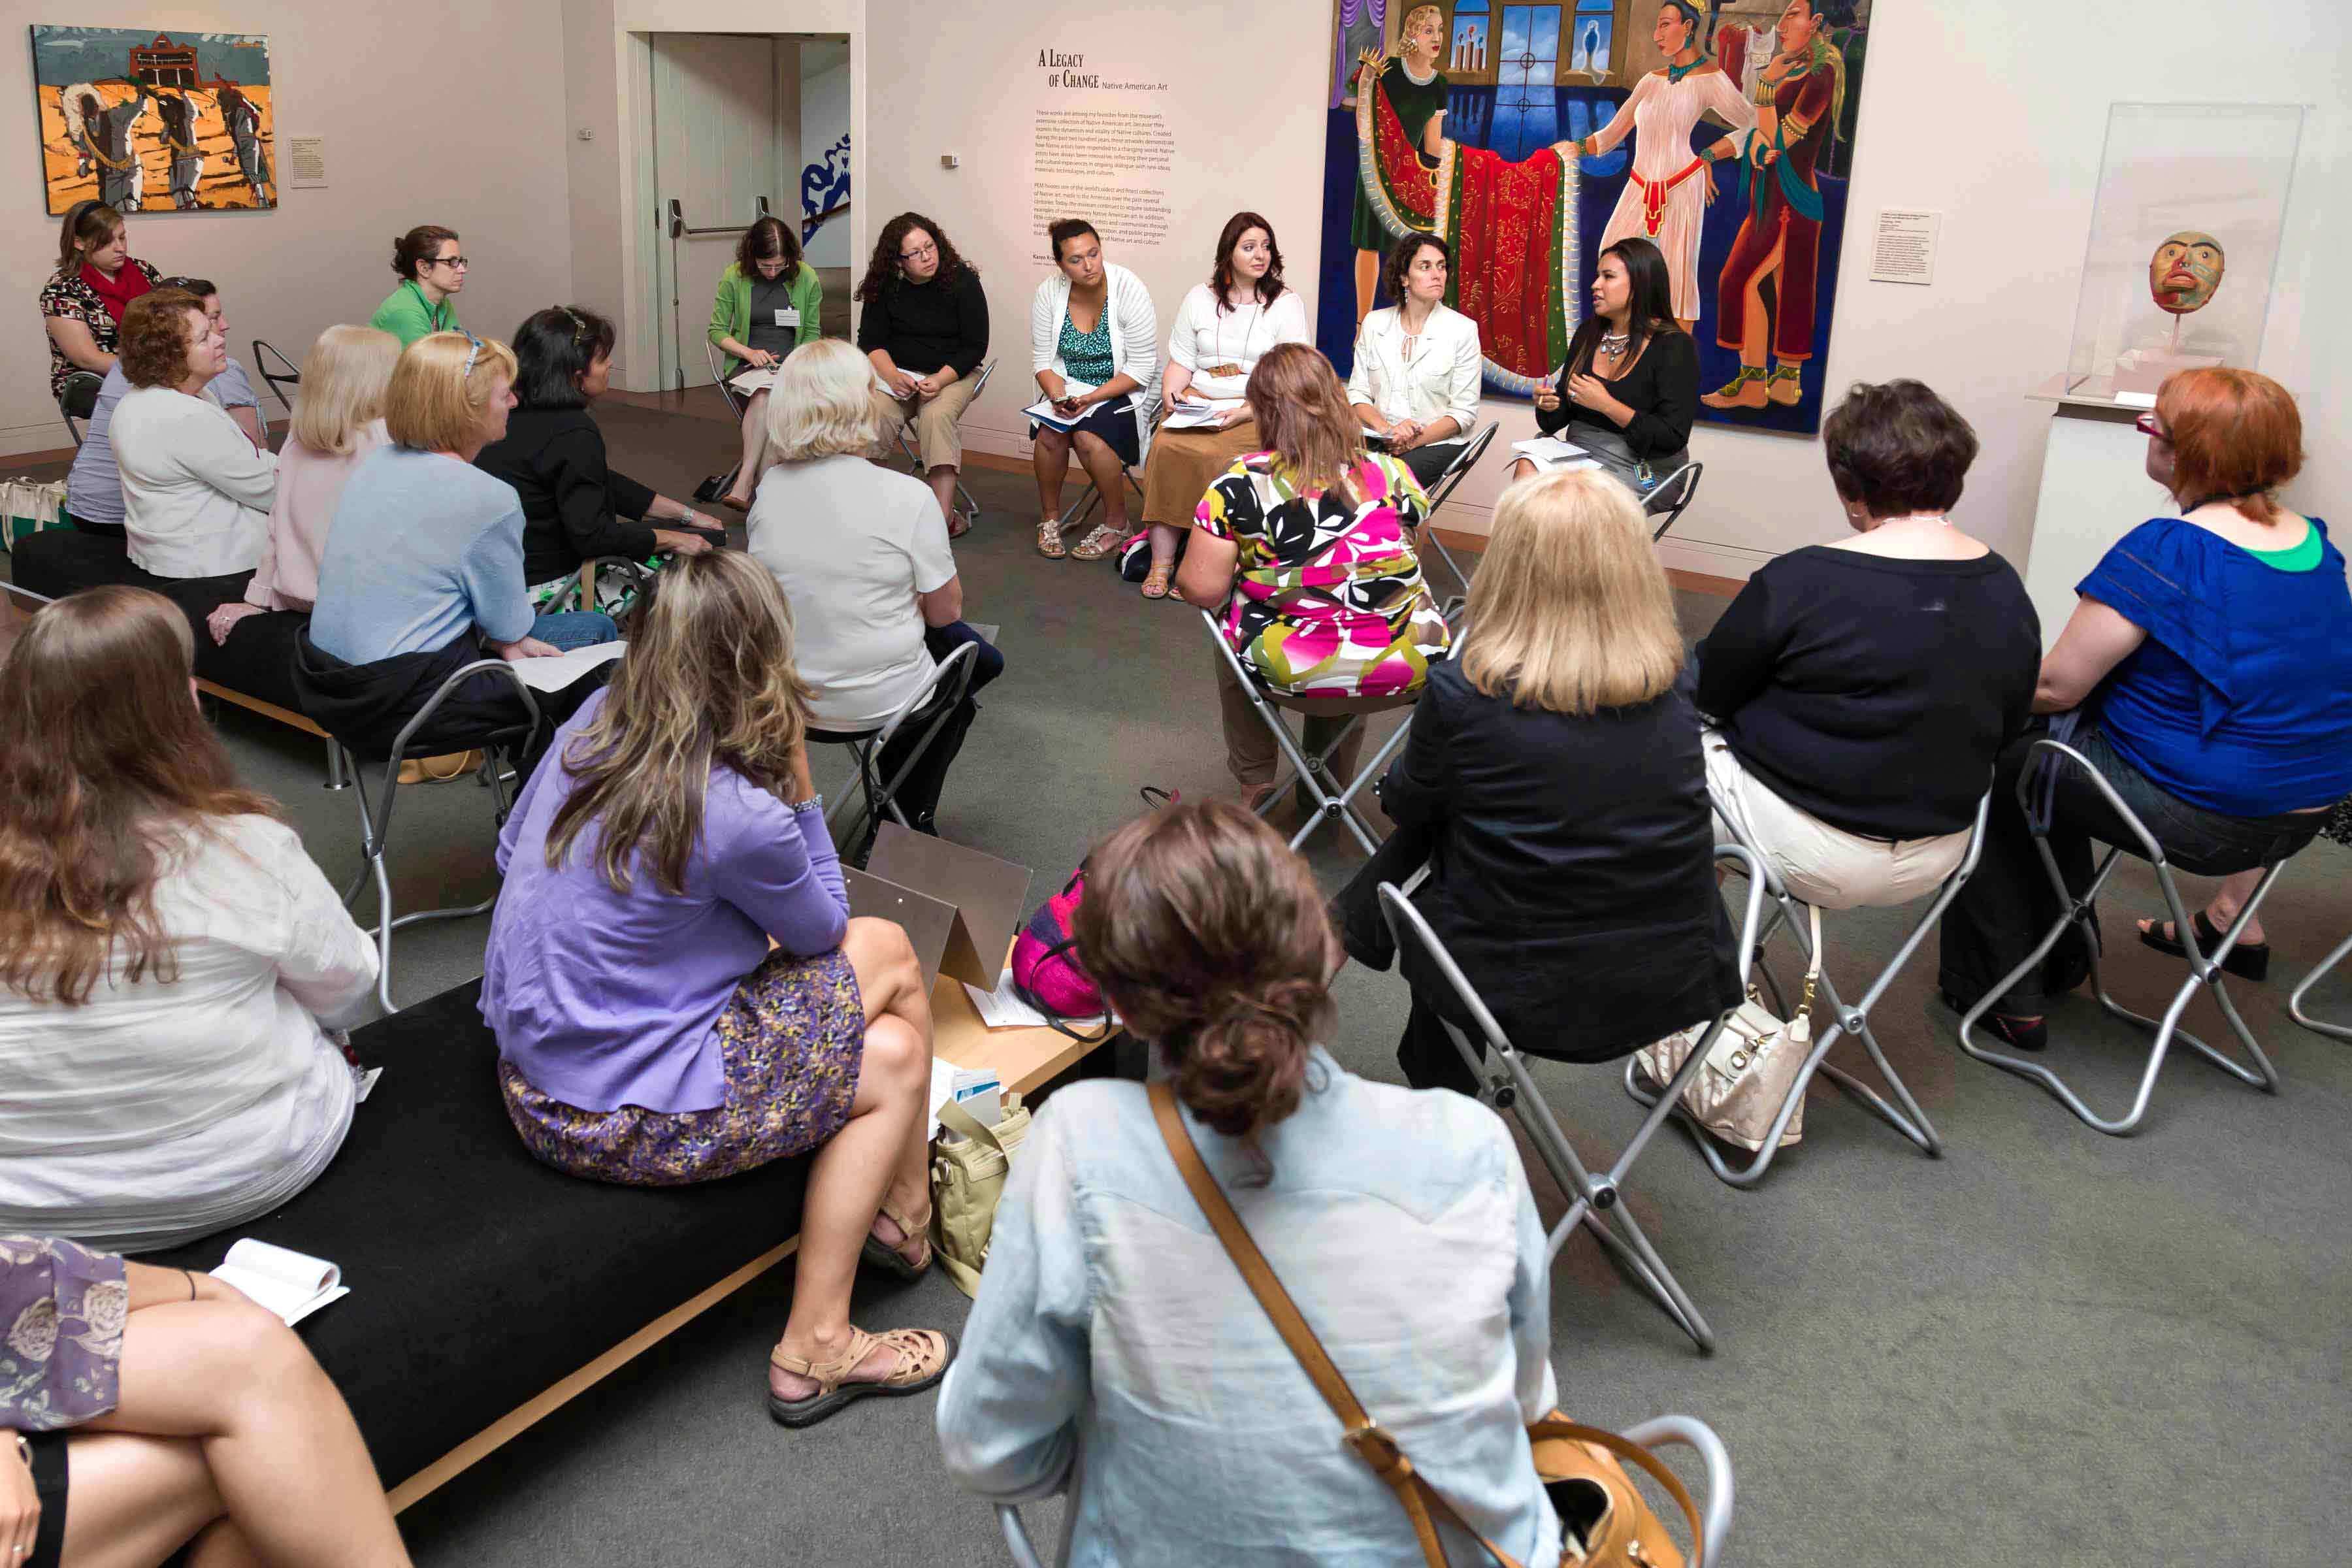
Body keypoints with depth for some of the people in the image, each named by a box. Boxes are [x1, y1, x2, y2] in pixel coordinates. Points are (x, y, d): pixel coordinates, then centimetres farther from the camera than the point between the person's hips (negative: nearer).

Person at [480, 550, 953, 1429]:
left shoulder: (591, 724, -4)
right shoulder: (742, 817, -26)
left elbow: (509, 853, 12)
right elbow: (822, 929, -5)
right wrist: (799, 785, -8)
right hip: (615, 1118, -8)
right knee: (895, 1064, 10)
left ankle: (900, 1220, 31)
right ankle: (814, 1349, 21)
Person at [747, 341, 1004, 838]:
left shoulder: (769, 488, -6)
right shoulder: (905, 496, -22)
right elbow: (945, 610, -11)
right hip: (880, 701, -6)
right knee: (978, 658, 28)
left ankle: (907, 816, 34)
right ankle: (911, 818, 34)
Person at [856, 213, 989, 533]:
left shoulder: (962, 281, -7)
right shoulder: (884, 287, 2)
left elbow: (975, 347, -7)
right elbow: (871, 340, 3)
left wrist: (939, 380, -21)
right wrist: (892, 374, -18)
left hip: (953, 374, -2)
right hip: (898, 372, 3)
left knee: (936, 417, -34)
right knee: (873, 413, -29)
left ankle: (944, 516, -38)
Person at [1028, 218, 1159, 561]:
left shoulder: (1129, 289, -17)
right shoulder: (1049, 293, -6)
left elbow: (1141, 368, -16)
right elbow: (1043, 359, 1)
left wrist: (1092, 398, -24)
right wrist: (1059, 396, -20)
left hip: (1123, 390, -3)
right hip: (1070, 386, 3)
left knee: (1089, 437, -30)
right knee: (1049, 433, -26)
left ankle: (1116, 523, -8)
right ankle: (1049, 518, -3)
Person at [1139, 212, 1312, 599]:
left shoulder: (1287, 303, 4)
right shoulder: (1200, 298, 15)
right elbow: (1181, 362, 16)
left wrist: (1244, 412, -17)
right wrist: (1171, 393, -6)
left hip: (1256, 412, -3)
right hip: (1198, 405, 3)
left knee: (1213, 456, -32)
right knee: (1165, 447, -28)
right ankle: (1161, 562, -24)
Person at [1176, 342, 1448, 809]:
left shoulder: (1242, 483, -12)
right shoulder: (1392, 473, -2)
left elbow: (1202, 590, -13)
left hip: (1295, 678, -3)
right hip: (1411, 670, 3)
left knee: (1231, 619, 30)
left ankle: (1255, 784, 39)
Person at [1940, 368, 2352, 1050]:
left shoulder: (2164, 553, -22)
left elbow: (2056, 686, -19)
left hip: (2201, 820, -8)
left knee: (1996, 769, 10)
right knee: (2057, 741, 23)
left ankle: (2009, 998, 20)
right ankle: (2062, 952, 35)